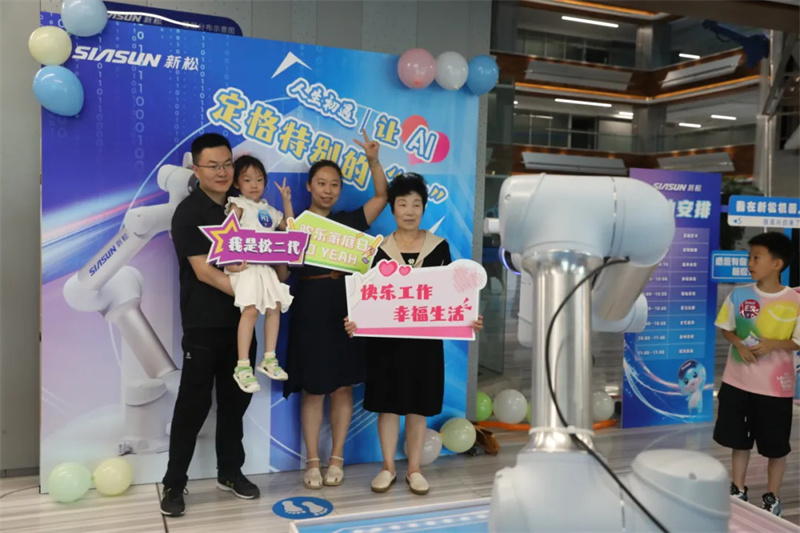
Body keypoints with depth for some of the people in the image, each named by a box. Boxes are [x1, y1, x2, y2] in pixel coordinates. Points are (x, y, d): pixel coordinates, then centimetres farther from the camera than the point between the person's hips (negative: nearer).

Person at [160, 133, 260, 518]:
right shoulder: (189, 212, -11)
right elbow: (204, 271, -19)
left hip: (238, 322, 6)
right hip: (203, 326, -6)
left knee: (235, 400, 13)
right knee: (193, 405, 0)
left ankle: (230, 472, 28)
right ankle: (173, 484, 13)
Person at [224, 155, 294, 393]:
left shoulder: (269, 210, 20)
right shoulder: (237, 205, 1)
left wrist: (286, 200, 18)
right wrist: (231, 259, -24)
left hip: (267, 266, 7)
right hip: (247, 265, -7)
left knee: (275, 307, 2)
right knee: (251, 309, -19)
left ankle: (269, 359, 14)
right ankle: (243, 366, -15)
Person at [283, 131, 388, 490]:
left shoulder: (348, 221, 8)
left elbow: (382, 196, 2)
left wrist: (373, 160, -11)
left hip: (344, 310, 2)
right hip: (310, 312, -2)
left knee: (342, 387, 8)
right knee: (313, 390, 4)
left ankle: (336, 460, 20)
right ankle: (312, 462, 17)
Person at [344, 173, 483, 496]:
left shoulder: (439, 247, 1)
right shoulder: (378, 249, -1)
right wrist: (354, 321, -20)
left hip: (425, 337, 0)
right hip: (385, 337, 0)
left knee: (418, 406, 8)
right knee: (387, 403, 7)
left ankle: (414, 469, 21)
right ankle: (388, 467, 22)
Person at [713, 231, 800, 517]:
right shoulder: (738, 295, -3)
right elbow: (726, 328, 7)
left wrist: (773, 344, -21)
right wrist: (739, 344, -12)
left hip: (775, 386, -2)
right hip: (737, 381, 3)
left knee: (776, 447, 10)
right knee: (738, 440, 14)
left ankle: (772, 497, 29)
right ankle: (738, 491, 31)